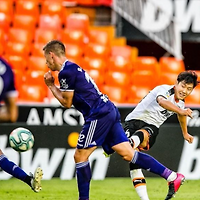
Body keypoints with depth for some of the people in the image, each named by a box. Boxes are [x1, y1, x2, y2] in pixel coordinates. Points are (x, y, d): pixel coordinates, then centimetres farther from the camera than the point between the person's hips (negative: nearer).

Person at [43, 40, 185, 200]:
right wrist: (52, 86, 21)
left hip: (99, 115, -10)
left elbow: (67, 103, -4)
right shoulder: (73, 68, 23)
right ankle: (172, 177, -2)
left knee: (80, 156, -2)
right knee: (128, 153, 3)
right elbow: (68, 99, 26)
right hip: (109, 111, 10)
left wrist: (51, 86, 7)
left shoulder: (66, 72, -8)